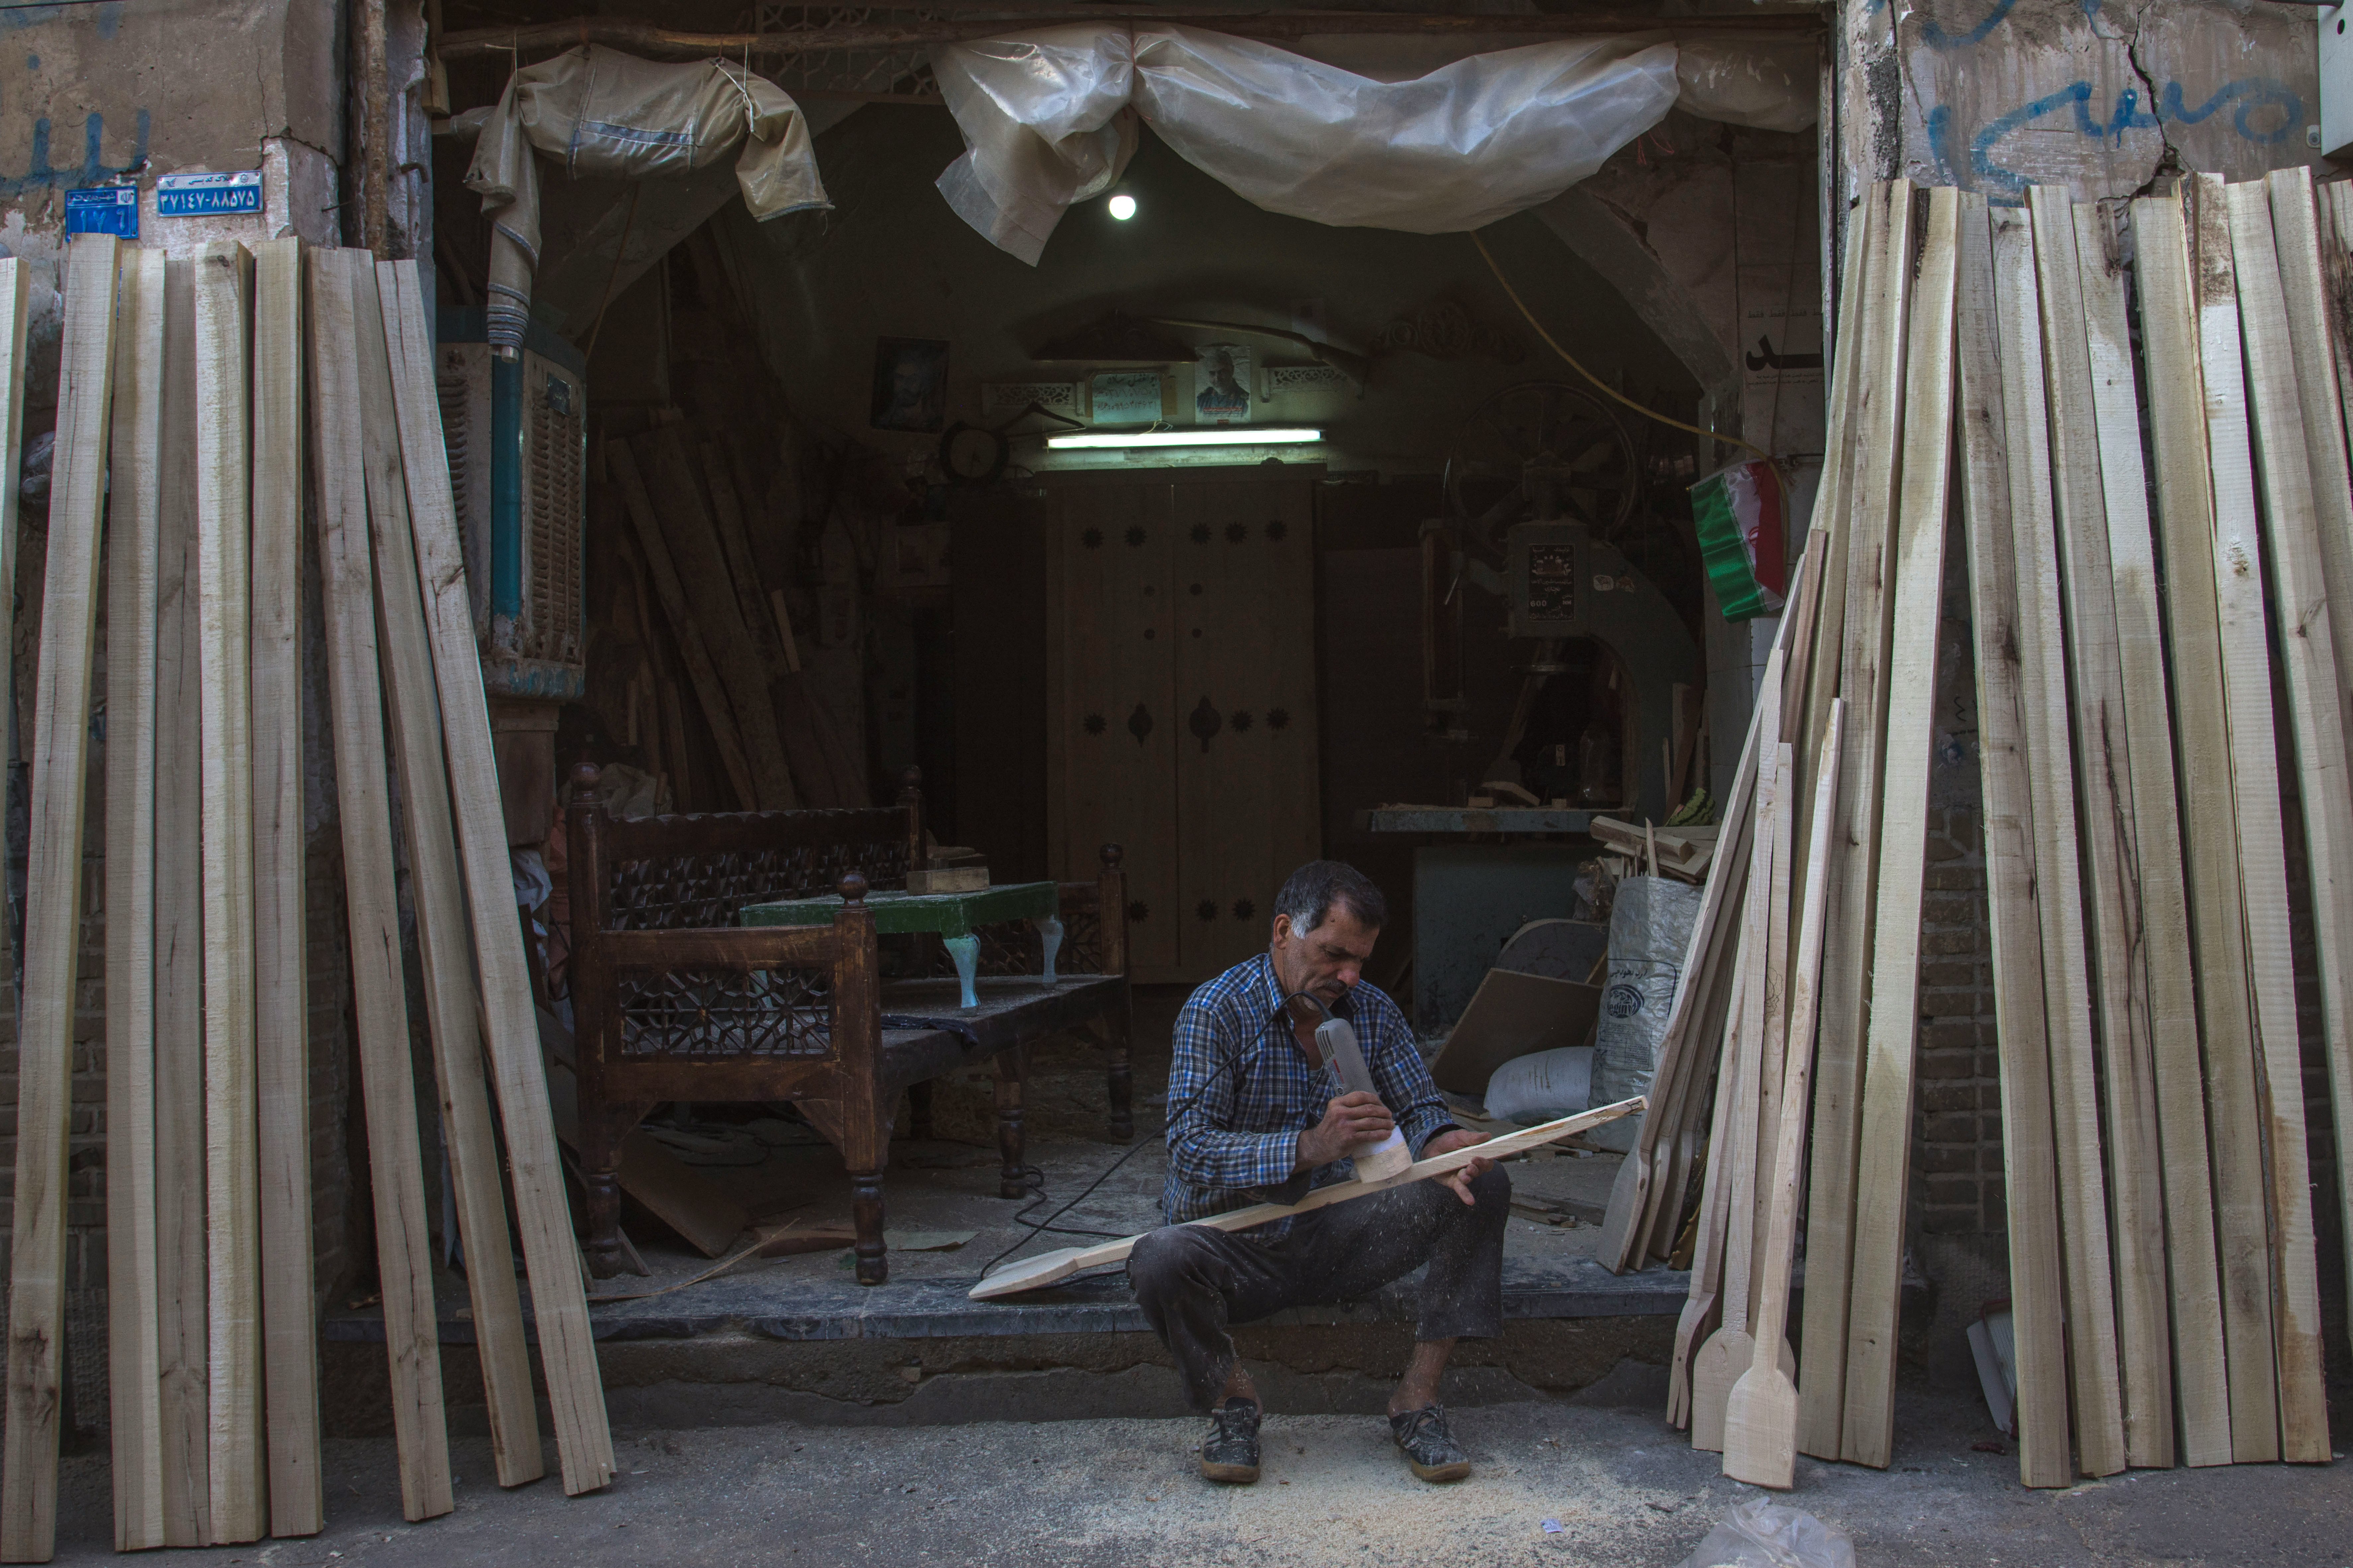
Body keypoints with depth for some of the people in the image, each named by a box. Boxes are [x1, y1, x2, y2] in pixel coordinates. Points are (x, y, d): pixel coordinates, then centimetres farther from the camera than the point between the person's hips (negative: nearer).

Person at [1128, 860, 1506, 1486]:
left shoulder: (1373, 1013, 3)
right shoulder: (1217, 1011, -15)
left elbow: (1420, 1109, 2)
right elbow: (1190, 1149, -24)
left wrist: (1440, 1144, -25)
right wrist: (1309, 1147, -39)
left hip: (1332, 1237, 4)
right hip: (1235, 1245, -4)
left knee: (1483, 1186, -14)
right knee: (1161, 1263, -37)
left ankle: (1416, 1398, -9)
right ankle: (1231, 1397, -5)